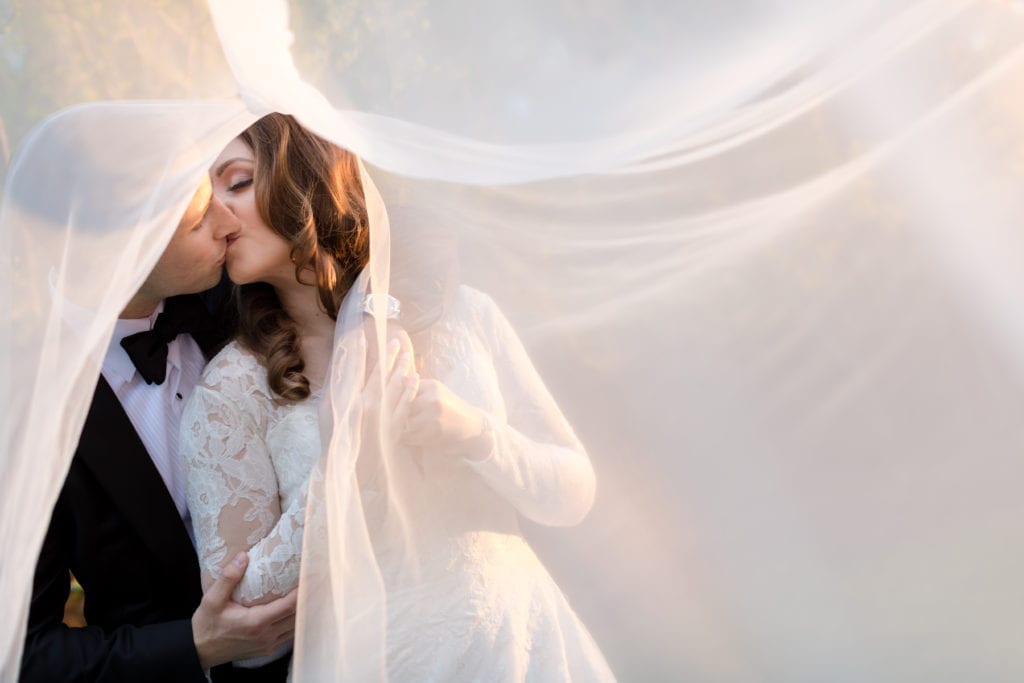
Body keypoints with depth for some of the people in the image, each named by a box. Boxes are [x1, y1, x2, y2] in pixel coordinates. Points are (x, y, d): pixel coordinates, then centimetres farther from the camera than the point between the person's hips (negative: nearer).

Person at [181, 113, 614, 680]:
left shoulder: (458, 311, -7)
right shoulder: (232, 389, -11)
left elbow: (574, 494, -4)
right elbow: (233, 610, -12)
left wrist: (473, 430, -22)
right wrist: (341, 456, -23)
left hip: (522, 636, 2)